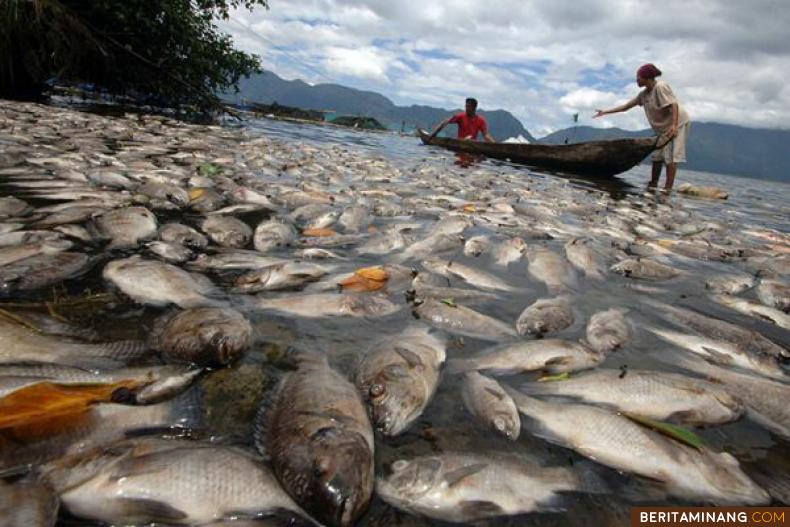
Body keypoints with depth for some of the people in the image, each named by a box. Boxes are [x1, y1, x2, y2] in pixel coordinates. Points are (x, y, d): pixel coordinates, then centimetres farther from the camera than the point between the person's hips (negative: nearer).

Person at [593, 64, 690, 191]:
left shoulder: (660, 87, -18)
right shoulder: (644, 94, 8)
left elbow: (674, 105, -24)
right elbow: (626, 106, 13)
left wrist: (674, 126, -33)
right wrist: (605, 112, 12)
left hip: (677, 123, -9)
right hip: (664, 127, 9)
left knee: (670, 156, -13)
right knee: (657, 155, 9)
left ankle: (668, 189, -15)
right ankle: (652, 186, 14)